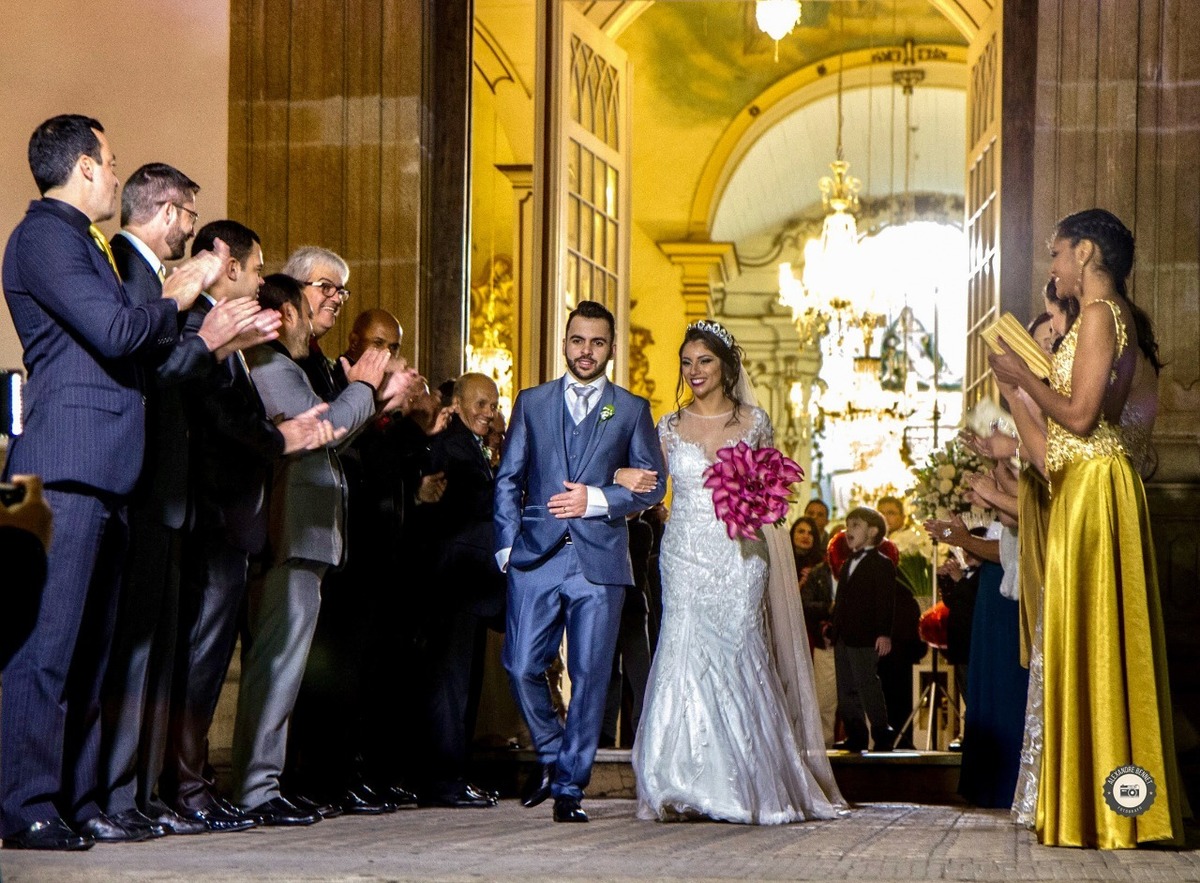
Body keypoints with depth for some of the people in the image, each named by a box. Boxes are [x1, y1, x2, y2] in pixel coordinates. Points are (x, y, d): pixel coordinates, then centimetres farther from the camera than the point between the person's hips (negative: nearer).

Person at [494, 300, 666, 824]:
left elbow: (651, 485, 6)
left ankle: (569, 786, 6)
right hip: (536, 558, 1)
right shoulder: (532, 403, 14)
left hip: (600, 560, -1)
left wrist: (597, 500, -9)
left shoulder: (632, 410, 11)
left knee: (589, 677, -3)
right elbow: (508, 480, 12)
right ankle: (551, 755, 19)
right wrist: (507, 546, 1)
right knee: (522, 667, -6)